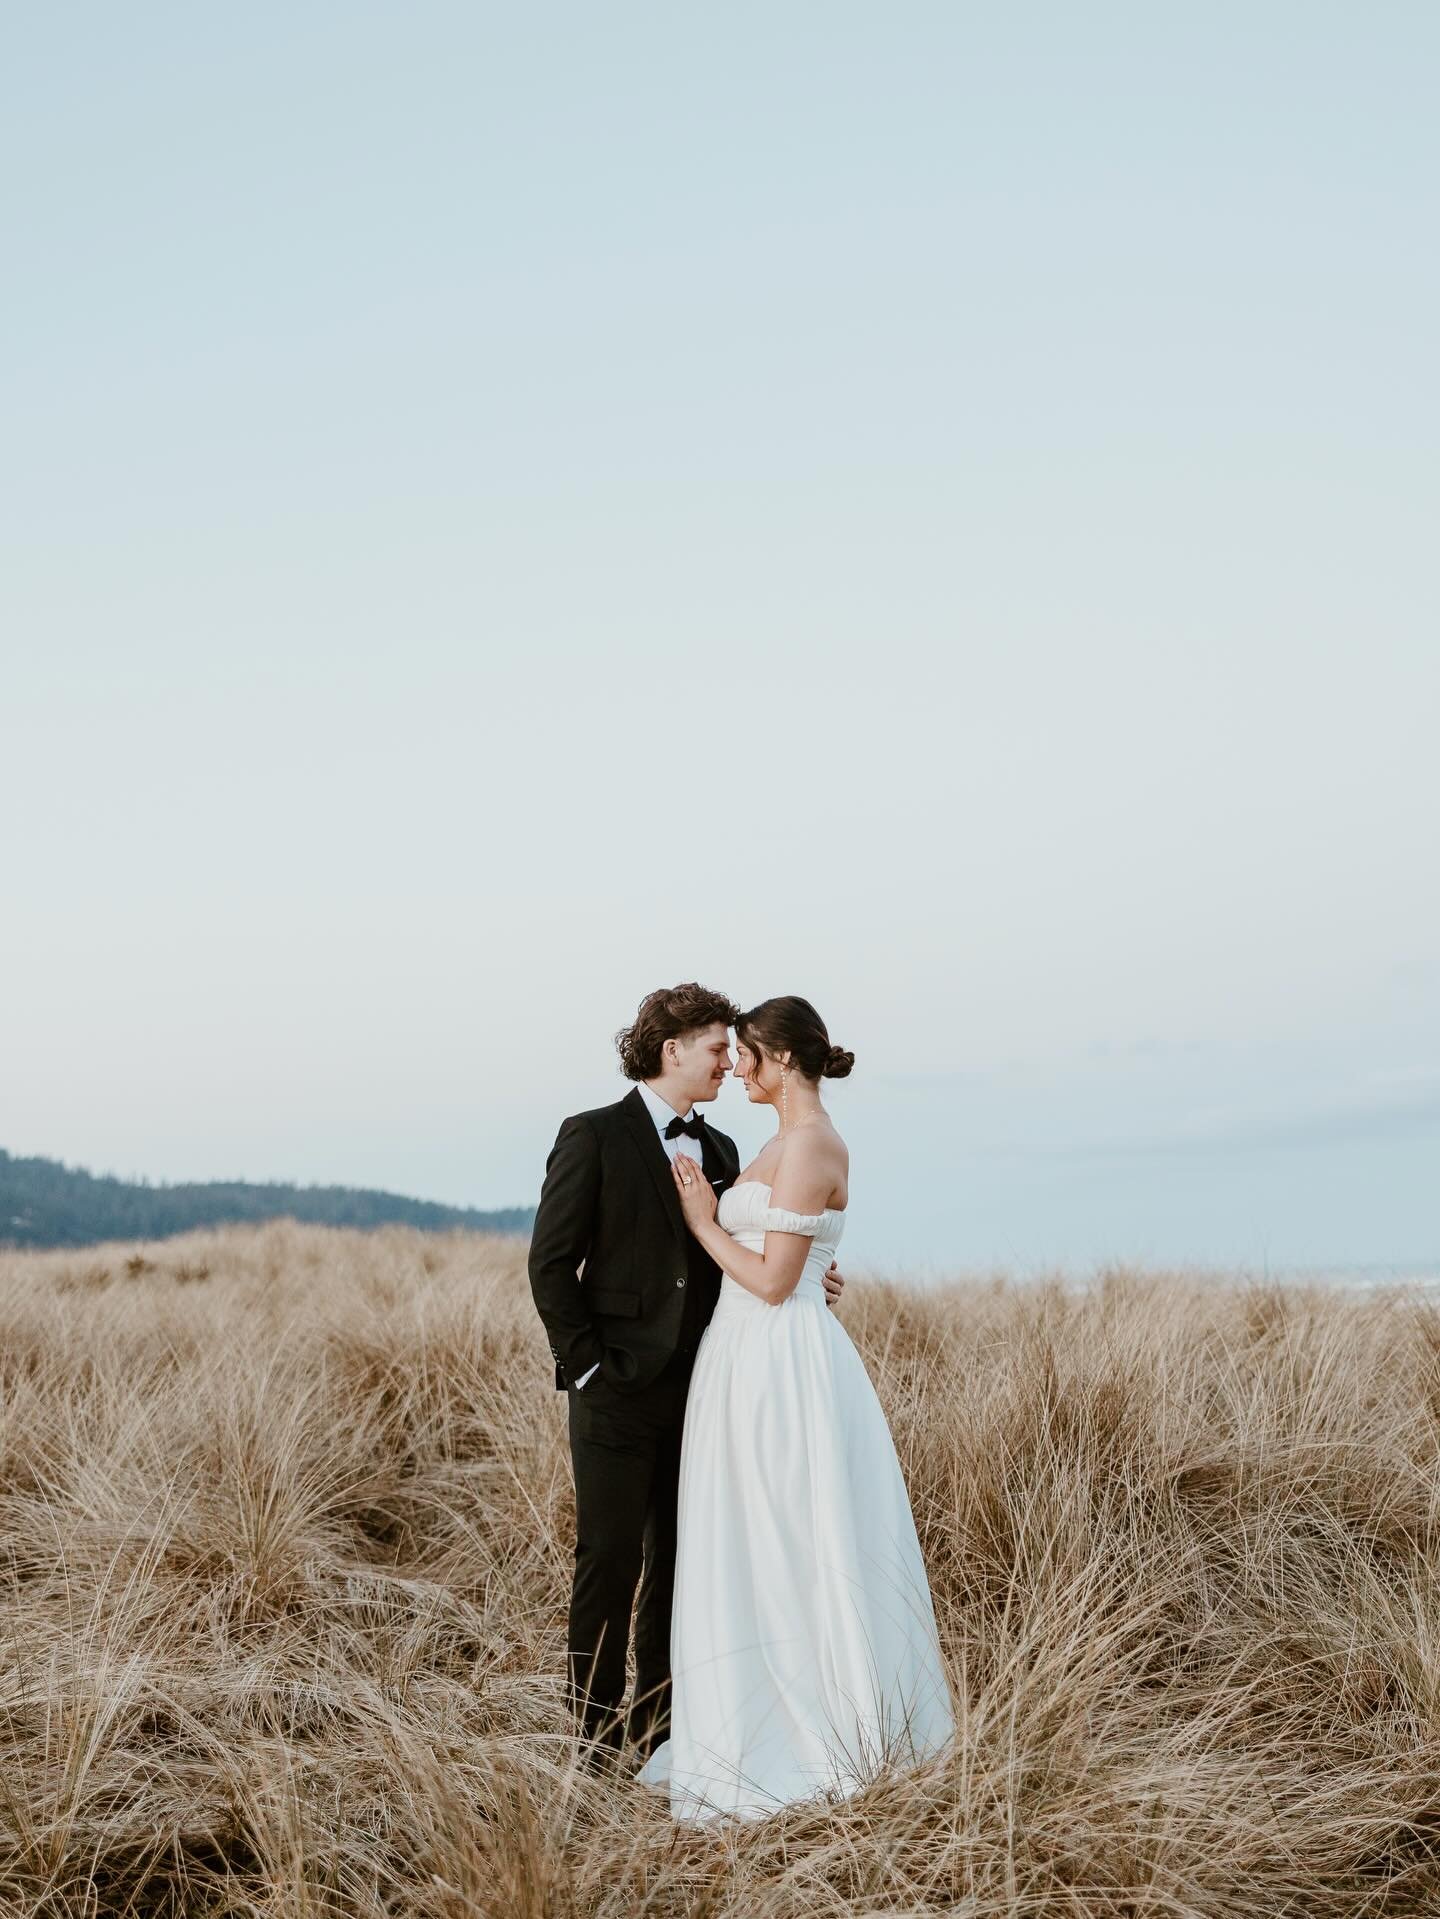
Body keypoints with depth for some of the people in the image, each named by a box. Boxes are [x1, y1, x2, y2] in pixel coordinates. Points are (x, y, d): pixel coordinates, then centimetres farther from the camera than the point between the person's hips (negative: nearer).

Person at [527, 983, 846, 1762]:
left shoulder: (718, 1150, 14)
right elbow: (551, 1262, -9)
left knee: (681, 1561, 11)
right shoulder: (594, 1136, -6)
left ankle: (660, 1726, 23)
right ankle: (596, 1741, 10)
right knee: (611, 1561, -1)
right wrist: (587, 1366, -12)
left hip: (698, 1392, 6)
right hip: (619, 1392, -6)